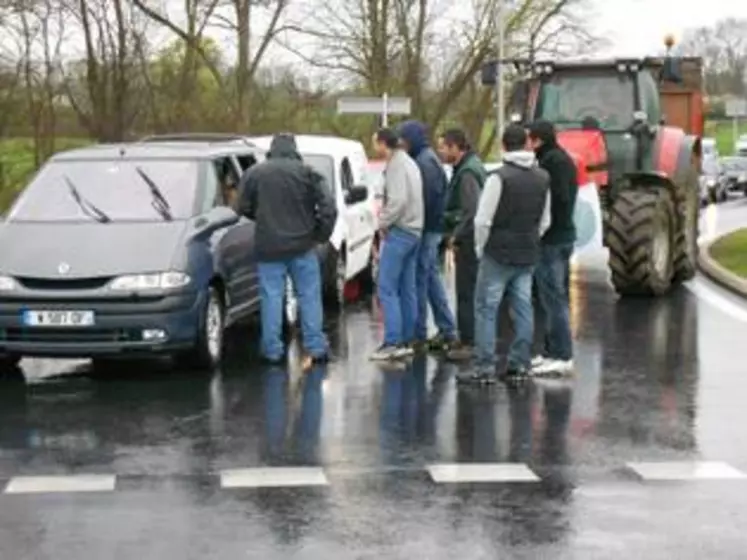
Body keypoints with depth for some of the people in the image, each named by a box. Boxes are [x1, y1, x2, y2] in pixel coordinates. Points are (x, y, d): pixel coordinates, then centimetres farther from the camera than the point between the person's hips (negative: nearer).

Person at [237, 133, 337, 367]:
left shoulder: (254, 173, -1)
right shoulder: (306, 173, -3)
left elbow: (244, 208, 5)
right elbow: (328, 206, -8)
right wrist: (322, 234, 4)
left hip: (268, 247, 0)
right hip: (302, 246, 0)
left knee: (271, 298, 5)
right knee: (309, 296, 7)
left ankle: (273, 351, 6)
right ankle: (315, 347, 6)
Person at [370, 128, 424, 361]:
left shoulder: (396, 165, -13)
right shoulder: (409, 163, 17)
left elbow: (398, 200, -22)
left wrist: (383, 222, -9)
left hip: (399, 231, -10)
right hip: (414, 230, 10)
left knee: (387, 288, -9)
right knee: (407, 289, 11)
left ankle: (392, 342, -13)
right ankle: (406, 339, 14)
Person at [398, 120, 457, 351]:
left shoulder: (424, 163, -15)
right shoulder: (430, 159, 17)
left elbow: (424, 199, -21)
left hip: (426, 229, -10)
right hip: (432, 228, 10)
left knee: (420, 279, -6)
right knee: (432, 278, 14)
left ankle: (418, 334, -2)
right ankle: (447, 330, 17)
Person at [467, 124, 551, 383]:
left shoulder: (499, 177, -14)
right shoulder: (542, 178, 8)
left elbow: (483, 220, -14)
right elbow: (545, 221, 13)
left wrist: (480, 247, 0)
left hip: (498, 254, -6)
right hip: (528, 255, 6)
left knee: (486, 309, -2)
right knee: (523, 308, 9)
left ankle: (485, 367, -5)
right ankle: (520, 364, 12)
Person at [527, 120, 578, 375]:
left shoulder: (553, 162, -16)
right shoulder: (563, 159, 16)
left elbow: (558, 199, -23)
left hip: (552, 239, -11)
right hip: (564, 235, 11)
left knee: (553, 298, -7)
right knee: (556, 297, 15)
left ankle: (562, 356, -6)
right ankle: (552, 351, 23)